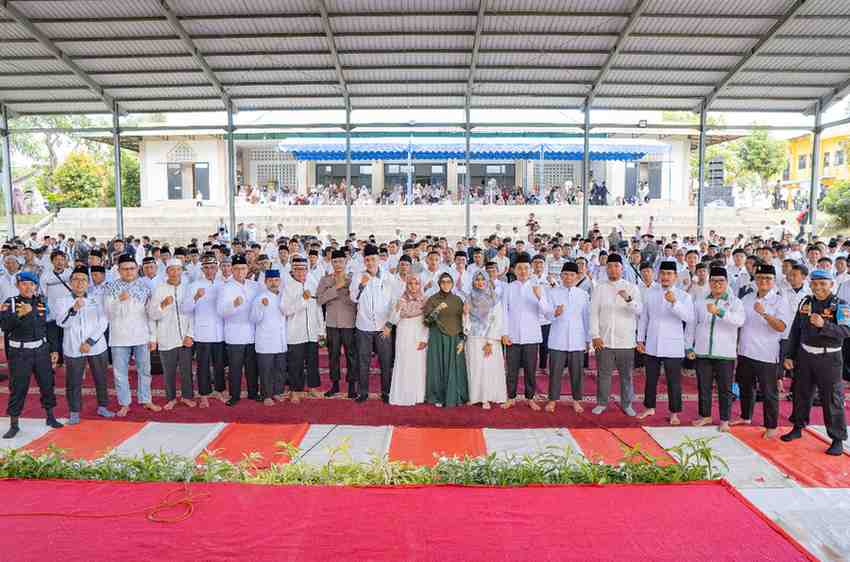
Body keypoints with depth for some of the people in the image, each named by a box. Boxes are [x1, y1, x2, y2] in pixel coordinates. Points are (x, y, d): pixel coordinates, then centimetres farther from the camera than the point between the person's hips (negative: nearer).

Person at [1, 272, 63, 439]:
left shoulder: (41, 301, 5)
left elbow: (47, 324, 7)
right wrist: (19, 314, -27)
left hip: (41, 349, 3)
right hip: (19, 352, -3)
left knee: (47, 383, 9)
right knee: (17, 387, 0)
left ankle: (50, 416, 24)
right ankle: (14, 424, 10)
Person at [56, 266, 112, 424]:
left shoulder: (96, 300, 5)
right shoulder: (63, 302, 4)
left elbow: (103, 323, -1)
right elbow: (62, 323, -9)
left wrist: (90, 342, -10)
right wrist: (74, 309, -26)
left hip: (97, 347, 1)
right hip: (73, 349, -1)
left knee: (101, 379, 8)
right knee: (73, 382, 4)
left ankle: (102, 407, 23)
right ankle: (74, 412, 18)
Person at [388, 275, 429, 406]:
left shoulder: (424, 302, 4)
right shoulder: (401, 301, 4)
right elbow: (394, 321, 1)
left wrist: (425, 339, -7)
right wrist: (398, 309, -16)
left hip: (419, 338, 0)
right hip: (404, 338, 0)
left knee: (418, 366, 2)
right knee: (403, 366, -1)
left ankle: (418, 396, 9)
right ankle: (403, 396, 5)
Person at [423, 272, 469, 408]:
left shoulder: (457, 300, 6)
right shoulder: (432, 299, -1)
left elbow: (462, 321, 7)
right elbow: (427, 320, -9)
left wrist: (462, 340, -1)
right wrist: (437, 309, -25)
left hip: (454, 338, 2)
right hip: (437, 338, -2)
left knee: (454, 368, 3)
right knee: (438, 367, 2)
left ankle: (454, 397, 14)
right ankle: (438, 398, 13)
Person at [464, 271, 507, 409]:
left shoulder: (495, 299, 0)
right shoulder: (470, 298, 7)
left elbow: (497, 321, -6)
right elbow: (467, 320, 10)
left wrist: (490, 342, -12)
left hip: (490, 339, -2)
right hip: (473, 339, 2)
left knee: (489, 367, -2)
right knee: (474, 368, 1)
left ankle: (487, 398, 6)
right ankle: (475, 396, 10)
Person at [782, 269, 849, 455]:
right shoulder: (805, 303, 5)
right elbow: (795, 331, 10)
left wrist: (823, 325, -34)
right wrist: (789, 355, 8)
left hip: (829, 358, -4)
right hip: (805, 356, 5)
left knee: (832, 399, 1)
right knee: (801, 393, 15)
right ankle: (798, 428, 31)